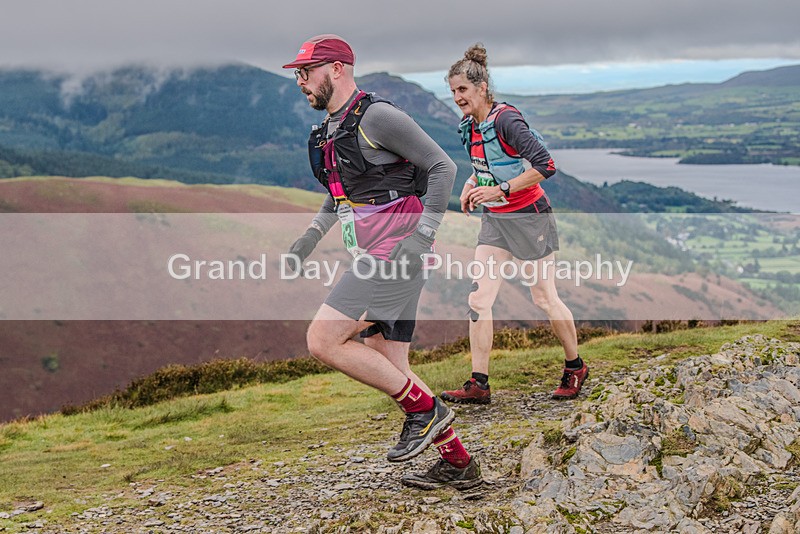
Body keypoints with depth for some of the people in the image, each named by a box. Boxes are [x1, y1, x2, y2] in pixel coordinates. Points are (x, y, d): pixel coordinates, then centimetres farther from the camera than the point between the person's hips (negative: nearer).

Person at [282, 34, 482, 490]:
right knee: (389, 369, 8)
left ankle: (425, 409, -4)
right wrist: (312, 235, 20)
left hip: (396, 254, -9)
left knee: (323, 340, -13)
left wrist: (422, 235, -18)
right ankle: (459, 465, 15)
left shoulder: (376, 116, -11)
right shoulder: (330, 131, 17)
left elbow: (443, 167, -12)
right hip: (378, 261, 9)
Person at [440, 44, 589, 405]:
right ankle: (478, 384, 0)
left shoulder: (505, 119, -21)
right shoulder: (470, 127, 4)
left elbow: (545, 166, -27)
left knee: (544, 298, 4)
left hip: (528, 217, -7)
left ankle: (575, 367, 26)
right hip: (495, 219, 7)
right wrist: (472, 184, 3)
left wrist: (500, 190, -27)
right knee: (478, 298, -3)